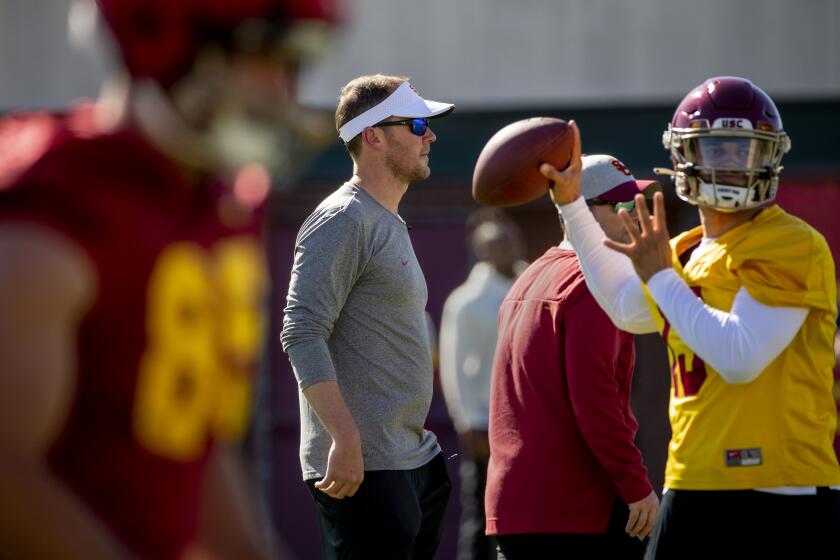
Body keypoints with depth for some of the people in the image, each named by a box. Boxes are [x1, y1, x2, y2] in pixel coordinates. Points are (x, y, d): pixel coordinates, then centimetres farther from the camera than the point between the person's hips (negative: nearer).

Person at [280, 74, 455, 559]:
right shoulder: (342, 221, -10)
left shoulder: (391, 224, 20)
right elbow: (302, 335, -19)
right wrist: (345, 438, -26)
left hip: (414, 462, 10)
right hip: (363, 467, -10)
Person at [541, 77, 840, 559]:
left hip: (781, 495, -8)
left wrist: (661, 277, -13)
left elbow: (740, 358, -22)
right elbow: (627, 306, 38)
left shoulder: (792, 246, -9)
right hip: (693, 488, 8)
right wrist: (571, 204, 38)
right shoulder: (685, 252, 16)